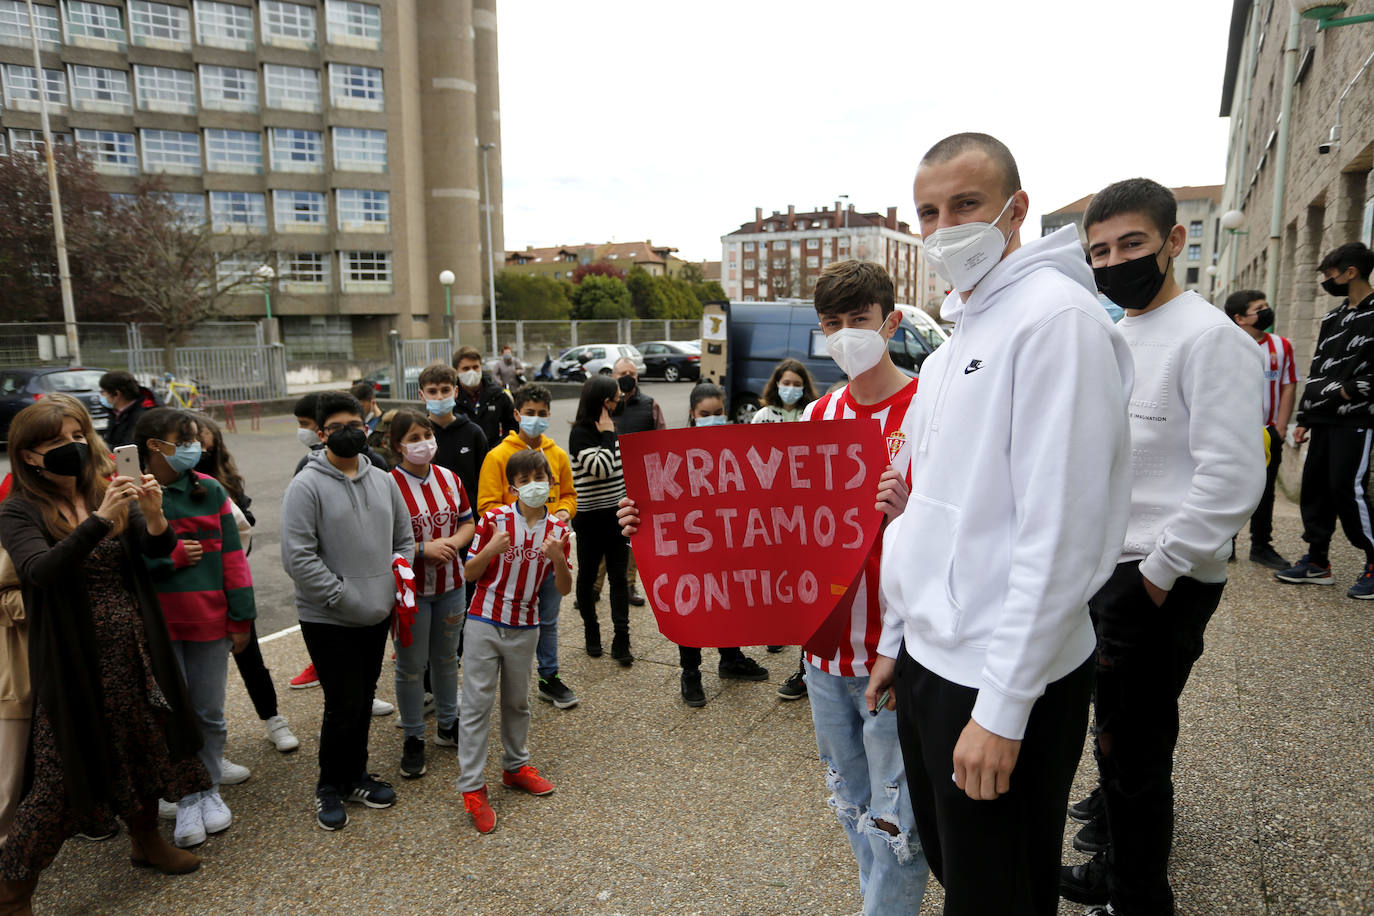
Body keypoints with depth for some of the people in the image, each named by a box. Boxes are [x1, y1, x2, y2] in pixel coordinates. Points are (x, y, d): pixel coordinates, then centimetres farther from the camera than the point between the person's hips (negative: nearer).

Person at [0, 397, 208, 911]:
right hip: (74, 661, -4)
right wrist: (100, 521, -38)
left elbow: (157, 549, -5)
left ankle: (145, 841, 40)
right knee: (63, 772, 2)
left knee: (144, 747, 17)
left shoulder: (110, 491, 3)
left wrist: (153, 515, -26)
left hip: (135, 649, 5)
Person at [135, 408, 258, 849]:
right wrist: (172, 556, -14)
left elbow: (232, 555, 2)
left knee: (210, 713, 12)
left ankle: (211, 790, 31)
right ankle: (188, 801, 24)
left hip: (210, 622, 2)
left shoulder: (210, 490, 2)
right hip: (157, 626, -2)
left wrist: (242, 617, 0)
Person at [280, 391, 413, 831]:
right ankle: (330, 787, 22)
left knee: (364, 701, 17)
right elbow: (298, 556, -18)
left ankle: (356, 776, 35)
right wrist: (343, 597, -18)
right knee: (344, 705, 0)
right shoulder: (306, 485, -12)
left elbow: (404, 539, 14)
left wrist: (396, 578, 0)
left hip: (377, 615, 6)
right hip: (328, 620, -6)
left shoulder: (383, 481, 6)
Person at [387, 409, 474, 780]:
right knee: (411, 666, 7)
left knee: (447, 658, 19)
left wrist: (454, 542, -11)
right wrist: (423, 549, -22)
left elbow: (468, 522, 9)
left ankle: (447, 725, 37)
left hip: (450, 583, 5)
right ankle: (413, 739, 24)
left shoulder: (449, 478, 2)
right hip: (410, 589, -5)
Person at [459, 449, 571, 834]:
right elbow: (470, 573, -5)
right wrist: (492, 549, -24)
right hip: (485, 623, -3)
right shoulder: (495, 519, -10)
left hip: (524, 628, 3)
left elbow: (564, 589, -2)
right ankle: (472, 787, 9)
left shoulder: (557, 530, -3)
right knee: (478, 702, 0)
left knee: (517, 701, 17)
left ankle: (515, 766, 35)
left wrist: (557, 557, -22)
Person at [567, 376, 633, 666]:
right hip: (590, 518, -6)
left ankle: (621, 640, 6)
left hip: (615, 515, 6)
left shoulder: (609, 428, 8)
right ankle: (592, 634, 26)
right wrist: (607, 435, -17)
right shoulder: (580, 434, -13)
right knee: (588, 576, 10)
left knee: (618, 577, 3)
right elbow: (601, 468, -25)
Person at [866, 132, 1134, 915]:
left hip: (1007, 680, -8)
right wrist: (897, 637, 17)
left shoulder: (1055, 315, -16)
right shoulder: (957, 336, 12)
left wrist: (1002, 706, -20)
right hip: (931, 658, 8)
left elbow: (1060, 529, -21)